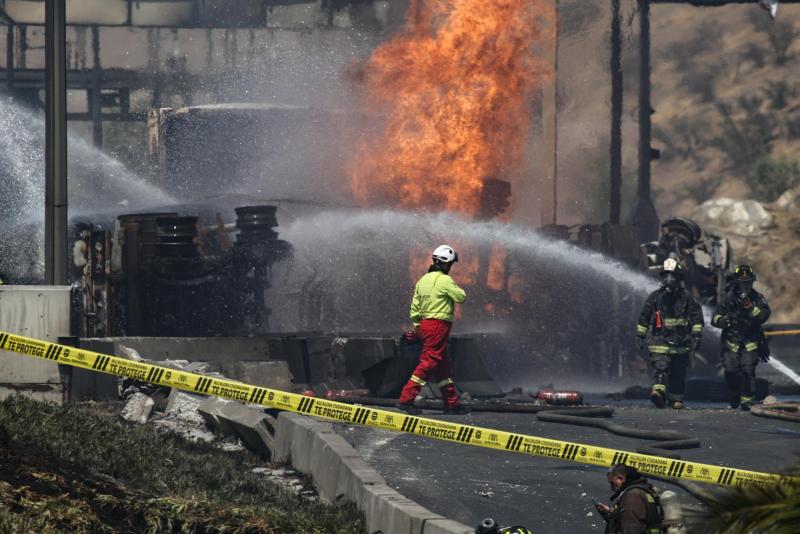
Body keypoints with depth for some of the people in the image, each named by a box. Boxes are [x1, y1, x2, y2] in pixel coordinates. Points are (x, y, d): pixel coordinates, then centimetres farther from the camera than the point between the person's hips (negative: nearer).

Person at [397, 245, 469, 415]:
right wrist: (456, 289, 13)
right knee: (428, 363, -9)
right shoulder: (444, 280, -13)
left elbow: (415, 307, 14)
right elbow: (461, 297, -7)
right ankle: (406, 399, -14)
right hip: (439, 325, -9)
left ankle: (452, 403, 21)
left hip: (425, 324, 9)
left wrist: (416, 327, 20)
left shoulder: (423, 280, 12)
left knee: (444, 365, 16)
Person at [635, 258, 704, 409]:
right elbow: (643, 318, 13)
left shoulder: (686, 297, 3)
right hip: (660, 340, -1)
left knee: (678, 372, 8)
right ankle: (658, 391, -37)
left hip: (680, 342, 1)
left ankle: (676, 399, 20)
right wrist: (640, 336, 11)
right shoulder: (655, 297, 6)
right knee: (660, 367, -21)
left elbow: (697, 317, 5)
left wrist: (696, 335, -4)